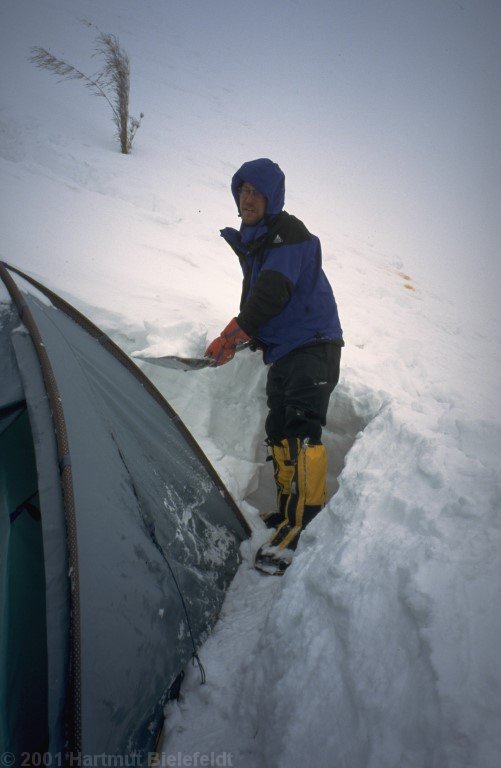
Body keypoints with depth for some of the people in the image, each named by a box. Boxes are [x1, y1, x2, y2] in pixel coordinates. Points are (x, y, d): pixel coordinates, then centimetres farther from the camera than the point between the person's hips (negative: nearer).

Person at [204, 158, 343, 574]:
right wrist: (246, 337, 23)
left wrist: (233, 333, -20)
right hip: (281, 350, 10)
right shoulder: (250, 242, 17)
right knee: (279, 434, 13)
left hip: (313, 343, -10)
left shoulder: (287, 232, -11)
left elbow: (272, 292, -23)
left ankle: (300, 526, -20)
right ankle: (289, 509, 24)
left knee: (301, 430, -19)